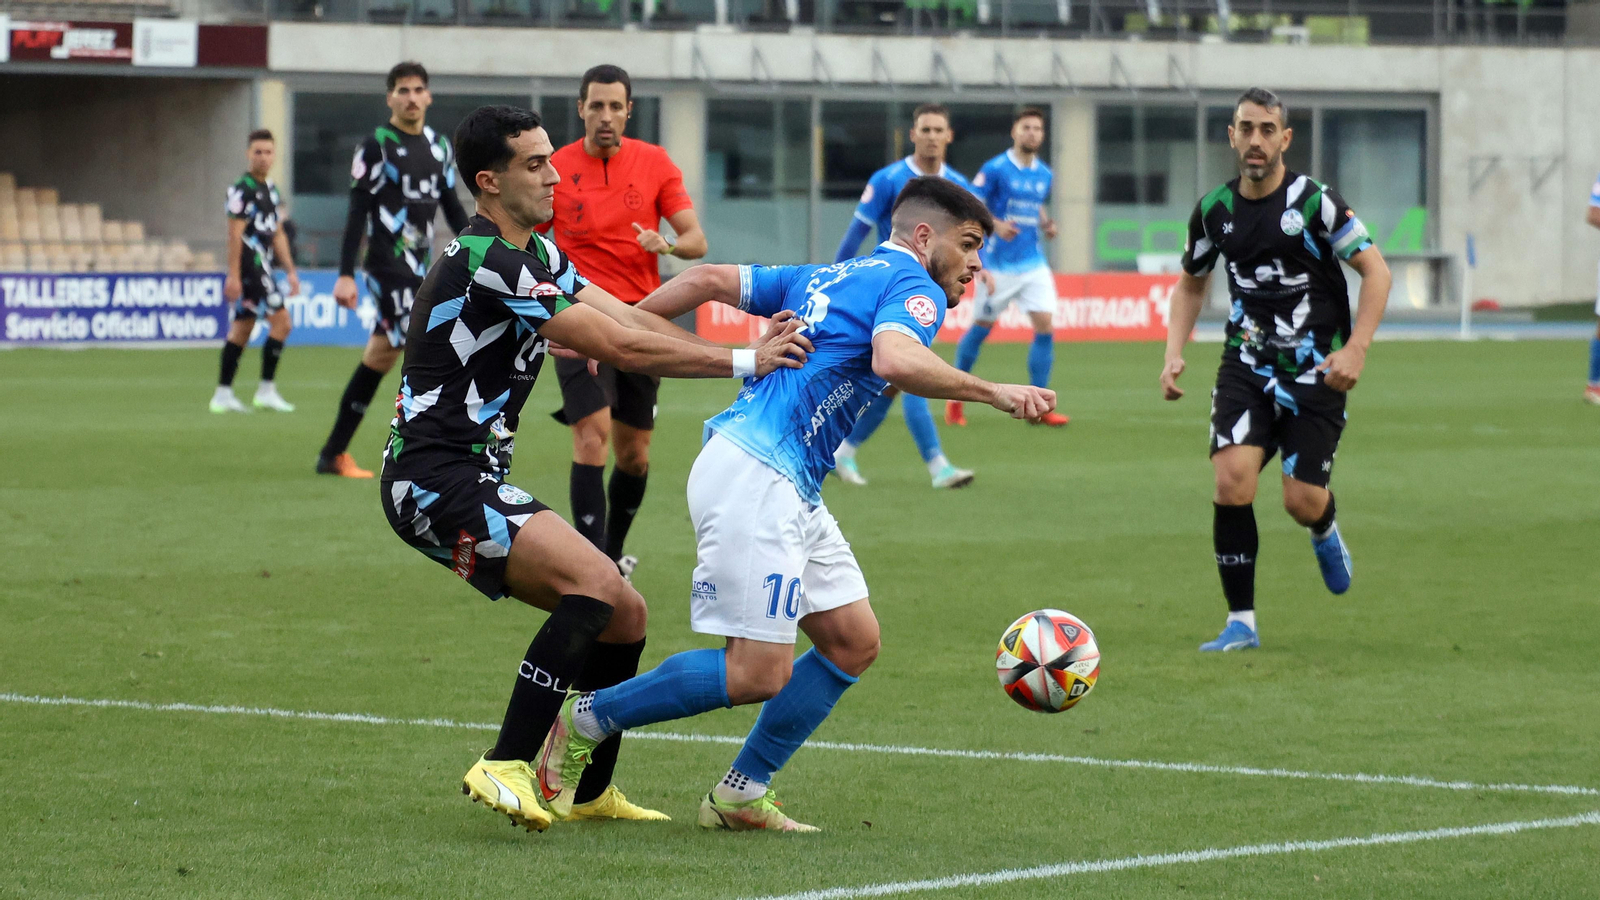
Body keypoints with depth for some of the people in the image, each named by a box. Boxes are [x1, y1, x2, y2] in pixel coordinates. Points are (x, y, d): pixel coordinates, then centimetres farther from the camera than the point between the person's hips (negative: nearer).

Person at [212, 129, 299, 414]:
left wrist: (290, 270, 21)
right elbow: (235, 233, -14)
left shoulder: (270, 188, 17)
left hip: (264, 267, 9)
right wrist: (233, 275, -18)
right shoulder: (243, 189, -10)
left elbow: (277, 235, 23)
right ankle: (266, 390, -8)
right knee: (281, 321, -11)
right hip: (250, 266, -9)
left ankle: (223, 394, 8)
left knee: (241, 329, 8)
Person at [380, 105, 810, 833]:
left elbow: (633, 320, 10)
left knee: (623, 616, 10)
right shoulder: (489, 263, -18)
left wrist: (750, 356, -4)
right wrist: (743, 362, -13)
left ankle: (590, 792, 20)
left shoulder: (535, 255, 15)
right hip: (434, 479, -10)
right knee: (596, 585, -26)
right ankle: (505, 767, -26)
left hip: (474, 482, 10)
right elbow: (619, 347, -19)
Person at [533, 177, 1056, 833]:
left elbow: (708, 280, 21)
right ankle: (586, 721, 3)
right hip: (754, 478, -10)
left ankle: (741, 795, 13)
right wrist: (994, 393, -24)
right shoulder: (913, 286, -3)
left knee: (853, 641, 11)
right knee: (758, 674, -10)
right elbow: (894, 359, -26)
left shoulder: (829, 279, 24)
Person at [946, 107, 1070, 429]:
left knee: (1045, 327, -9)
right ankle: (955, 396, 23)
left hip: (1033, 265, 4)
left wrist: (1046, 224, 6)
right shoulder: (995, 169, -7)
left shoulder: (1044, 174, 10)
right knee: (982, 326, 5)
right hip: (998, 266, -4)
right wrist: (996, 225, -23)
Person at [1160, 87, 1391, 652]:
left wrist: (1356, 349, -19)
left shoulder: (1315, 202, -11)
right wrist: (1174, 354, 5)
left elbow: (1376, 271, -8)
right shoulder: (1214, 210, 2)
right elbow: (1191, 284, 19)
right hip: (1246, 366, 3)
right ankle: (1240, 622, -7)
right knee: (1232, 479, -18)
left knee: (1302, 503, -6)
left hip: (1315, 370, -3)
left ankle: (1325, 533, 36)